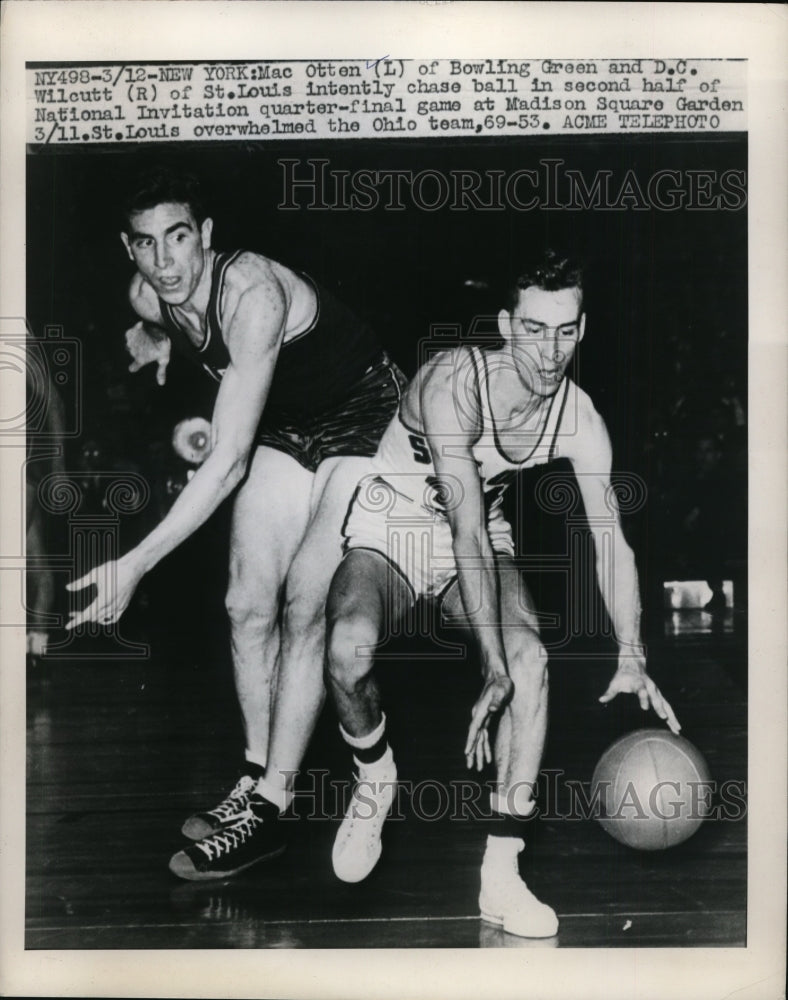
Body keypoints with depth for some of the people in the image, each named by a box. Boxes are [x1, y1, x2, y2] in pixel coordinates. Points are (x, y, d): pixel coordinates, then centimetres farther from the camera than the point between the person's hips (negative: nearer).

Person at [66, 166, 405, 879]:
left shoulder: (253, 293, -33)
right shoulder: (147, 297, -10)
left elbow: (228, 462, -39)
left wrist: (137, 563, -40)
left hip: (367, 422, -7)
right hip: (286, 431, 7)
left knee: (306, 606, -16)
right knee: (248, 606, 0)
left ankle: (268, 813, -7)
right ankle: (259, 780, 16)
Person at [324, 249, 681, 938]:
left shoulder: (579, 419, -11)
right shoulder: (454, 383, -28)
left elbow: (611, 538, -7)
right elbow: (467, 528, -34)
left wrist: (632, 660, -14)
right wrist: (491, 666, -37)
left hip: (483, 538, 4)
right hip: (390, 529, -3)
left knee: (531, 659, -25)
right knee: (349, 648, -34)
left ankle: (501, 874, -15)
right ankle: (375, 777, 2)